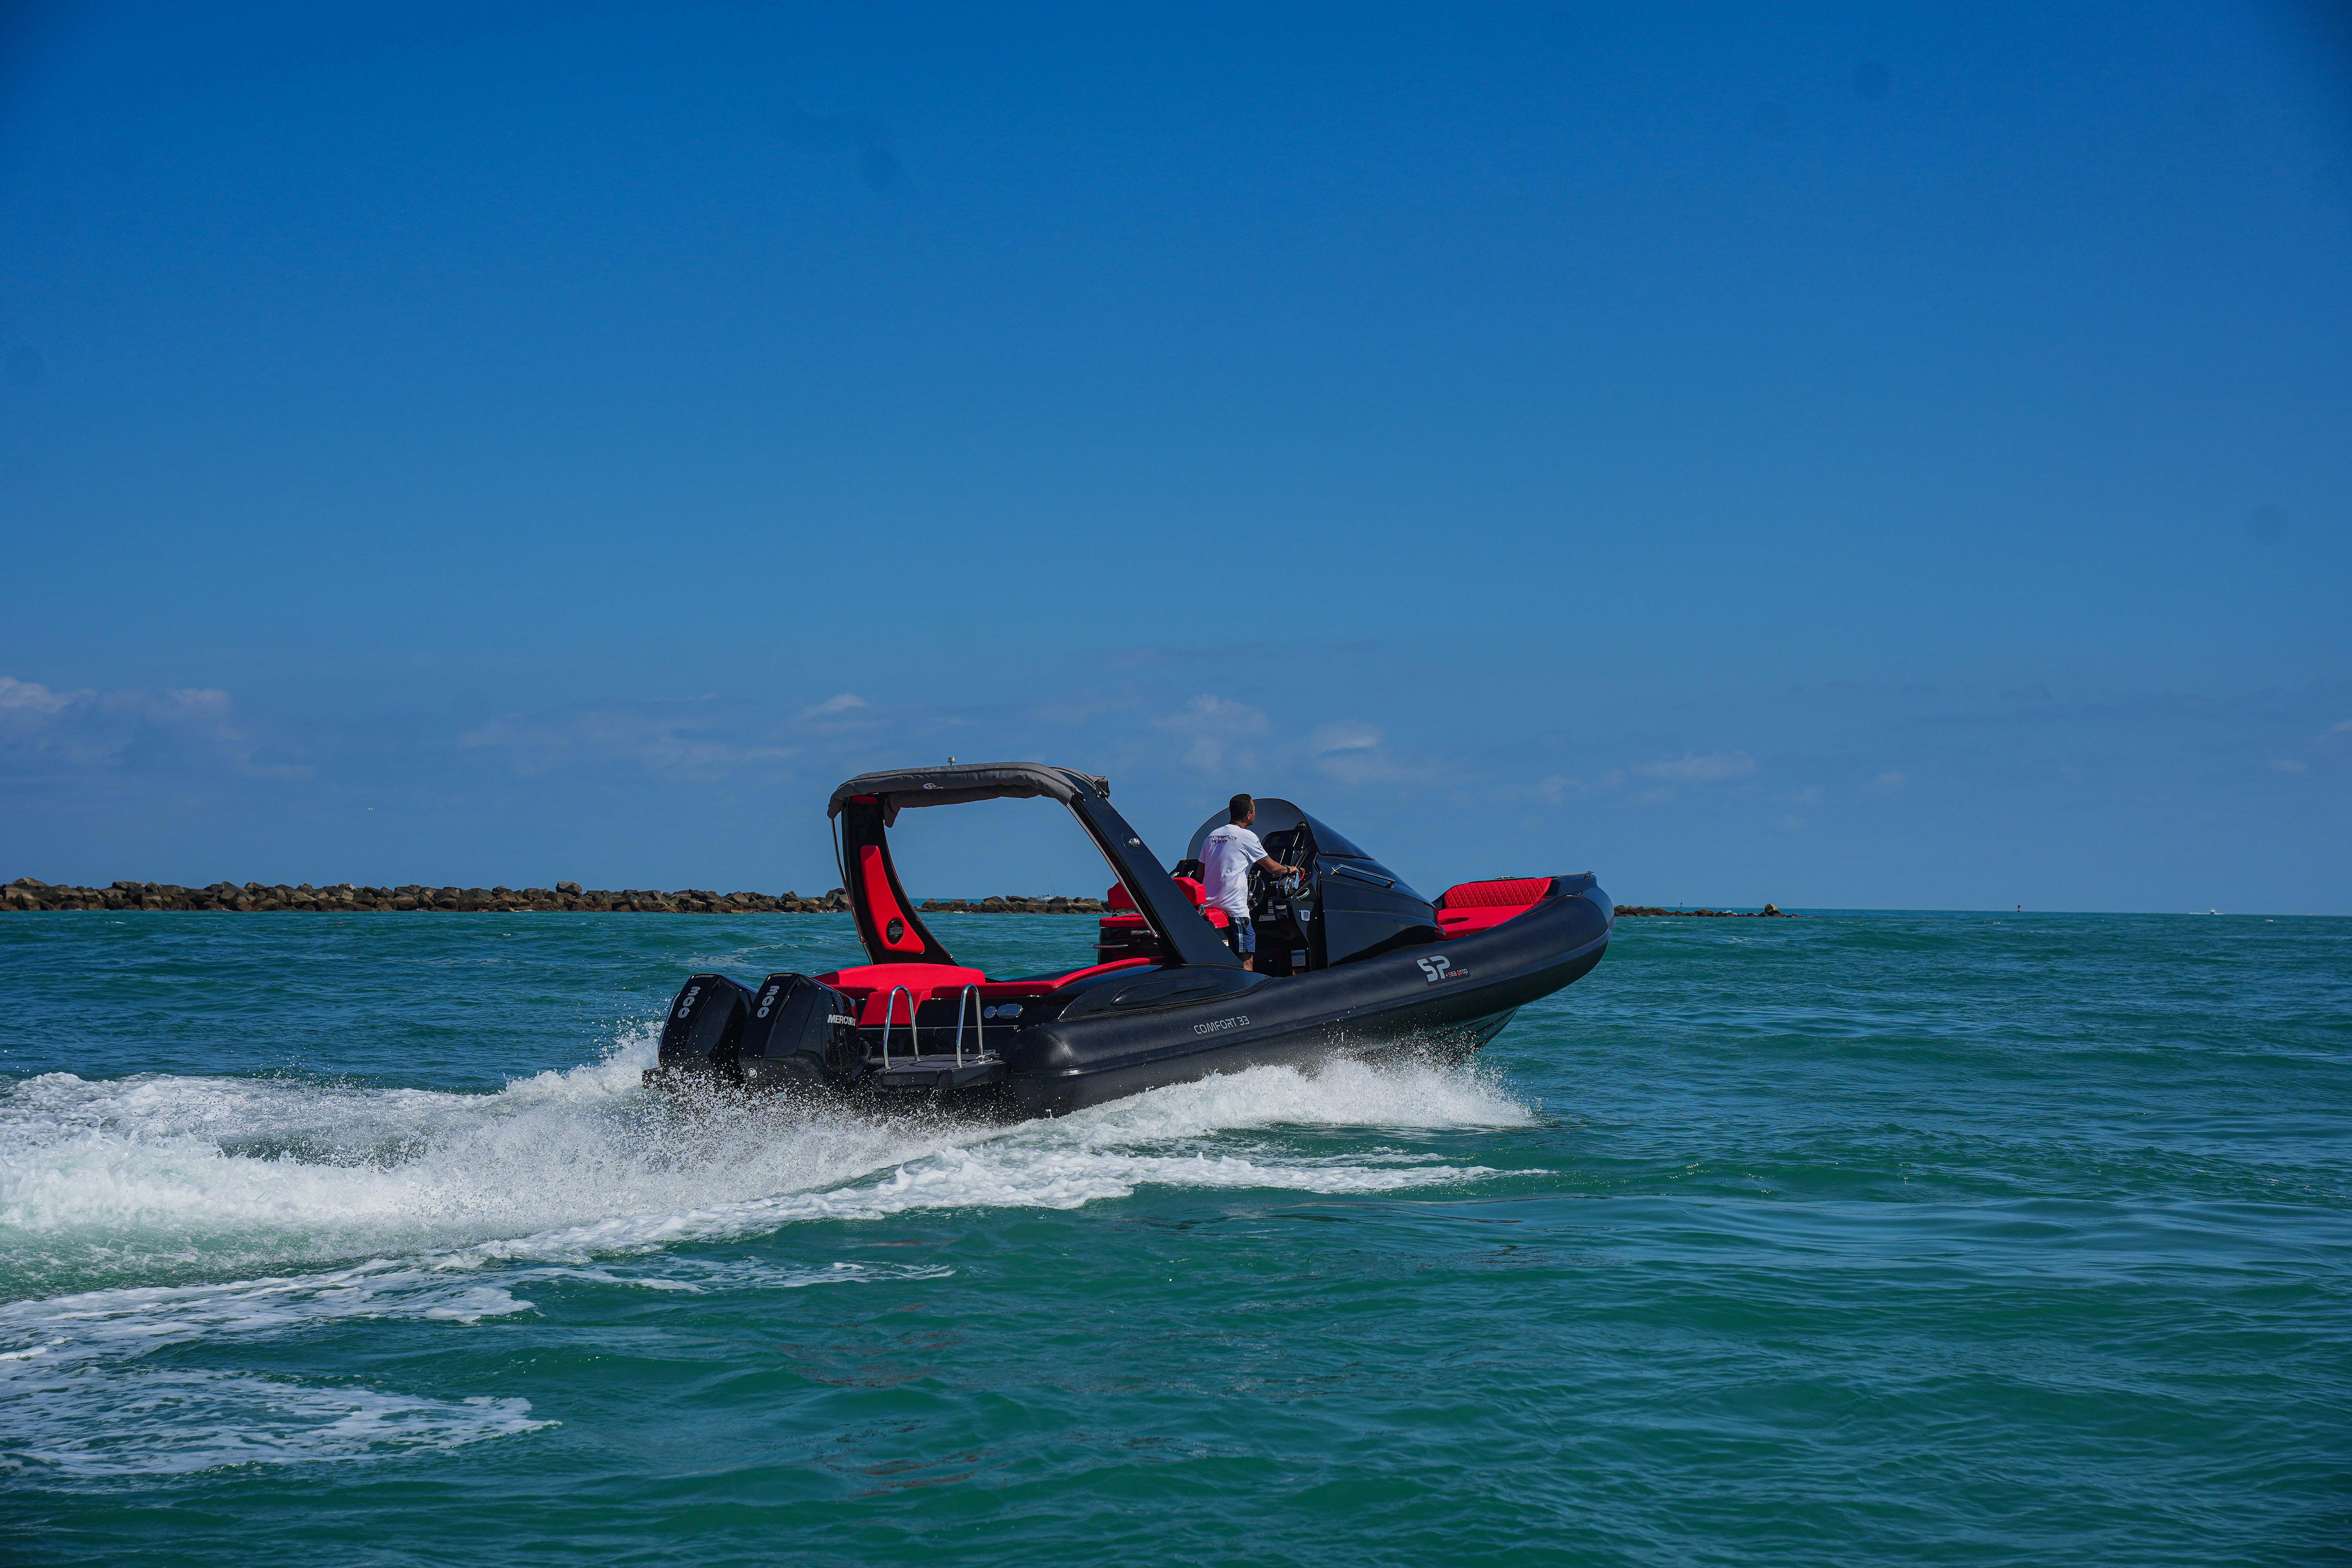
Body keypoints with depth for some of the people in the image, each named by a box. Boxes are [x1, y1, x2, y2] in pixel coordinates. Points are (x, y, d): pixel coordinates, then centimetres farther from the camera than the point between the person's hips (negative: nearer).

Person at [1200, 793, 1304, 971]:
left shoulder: (1213, 836, 15)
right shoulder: (1247, 837, -5)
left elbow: (1200, 874, 19)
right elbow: (1272, 867, 4)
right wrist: (1289, 870, 24)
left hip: (1209, 905, 7)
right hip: (1235, 909, -7)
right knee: (1246, 961, -7)